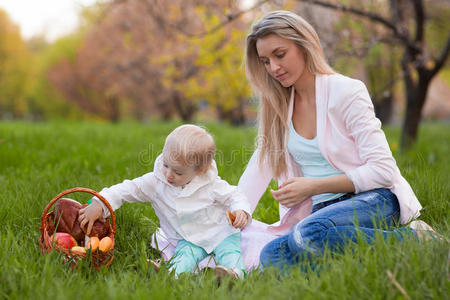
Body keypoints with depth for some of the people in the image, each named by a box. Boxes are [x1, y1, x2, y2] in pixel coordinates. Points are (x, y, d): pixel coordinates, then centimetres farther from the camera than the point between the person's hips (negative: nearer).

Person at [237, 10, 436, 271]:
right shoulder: (277, 105, 9)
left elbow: (383, 170, -14)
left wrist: (314, 186, -18)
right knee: (271, 255, -23)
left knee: (310, 234, -37)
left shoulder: (346, 91, -10)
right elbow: (261, 166, 11)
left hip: (373, 200, -7)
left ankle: (410, 238, -18)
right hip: (322, 208, 7)